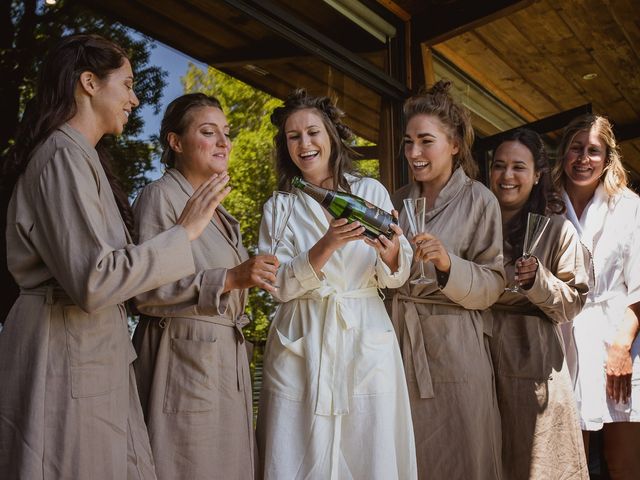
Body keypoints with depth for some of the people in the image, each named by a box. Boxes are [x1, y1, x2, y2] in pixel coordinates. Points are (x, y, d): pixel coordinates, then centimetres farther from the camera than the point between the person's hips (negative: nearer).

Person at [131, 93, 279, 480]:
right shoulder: (160, 196, -9)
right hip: (185, 357, -8)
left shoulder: (215, 205, 17)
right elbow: (145, 290, -20)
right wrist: (229, 278, -25)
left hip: (227, 358, 8)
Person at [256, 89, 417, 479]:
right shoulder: (278, 207, 4)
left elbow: (394, 277, 1)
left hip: (366, 343, 0)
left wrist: (391, 252, -22)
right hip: (302, 348, 0)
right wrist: (327, 246, -22)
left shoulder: (372, 191, 3)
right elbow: (280, 286, -6)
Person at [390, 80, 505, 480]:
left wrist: (447, 263, -24)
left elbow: (491, 286, -9)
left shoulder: (479, 201, -5)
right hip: (401, 342, 4)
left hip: (454, 346, -4)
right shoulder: (399, 200, 8)